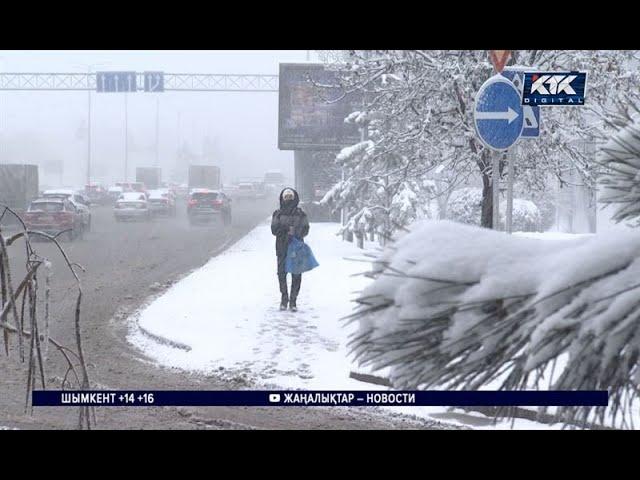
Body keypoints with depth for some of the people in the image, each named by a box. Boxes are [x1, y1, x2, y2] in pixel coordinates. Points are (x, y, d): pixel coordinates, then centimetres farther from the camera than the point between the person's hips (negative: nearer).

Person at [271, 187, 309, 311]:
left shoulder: (300, 214, 8)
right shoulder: (278, 214, 8)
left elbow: (305, 229, 0)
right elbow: (274, 229, -2)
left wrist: (295, 232, -18)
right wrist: (288, 229, -16)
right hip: (282, 247, 0)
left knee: (296, 274, -2)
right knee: (282, 273, 0)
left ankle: (293, 301, 5)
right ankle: (284, 298, 13)